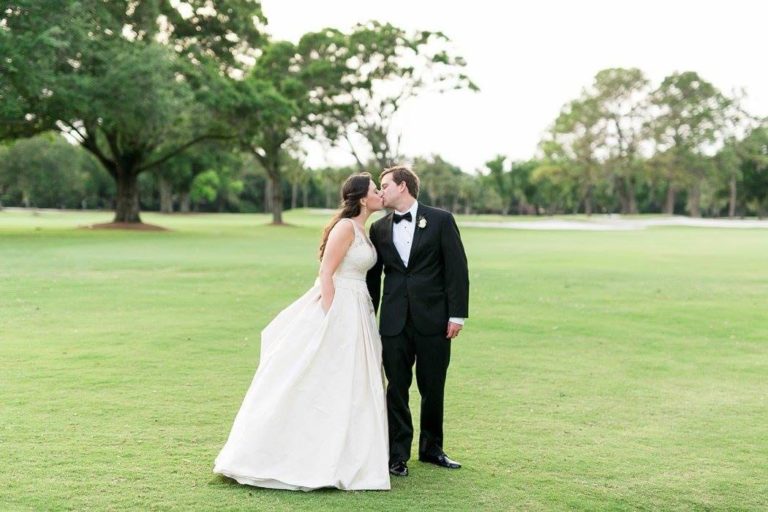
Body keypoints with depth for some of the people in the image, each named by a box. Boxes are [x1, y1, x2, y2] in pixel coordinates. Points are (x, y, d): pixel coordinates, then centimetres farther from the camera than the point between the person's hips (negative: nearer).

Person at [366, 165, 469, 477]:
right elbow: (373, 277, 13)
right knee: (397, 388, 4)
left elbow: (456, 268, -3)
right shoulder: (379, 229, 10)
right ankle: (398, 454, 15)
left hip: (433, 319, -2)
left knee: (433, 388, 8)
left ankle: (431, 448, 26)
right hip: (395, 321, 2)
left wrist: (457, 314, -8)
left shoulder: (440, 220, 0)